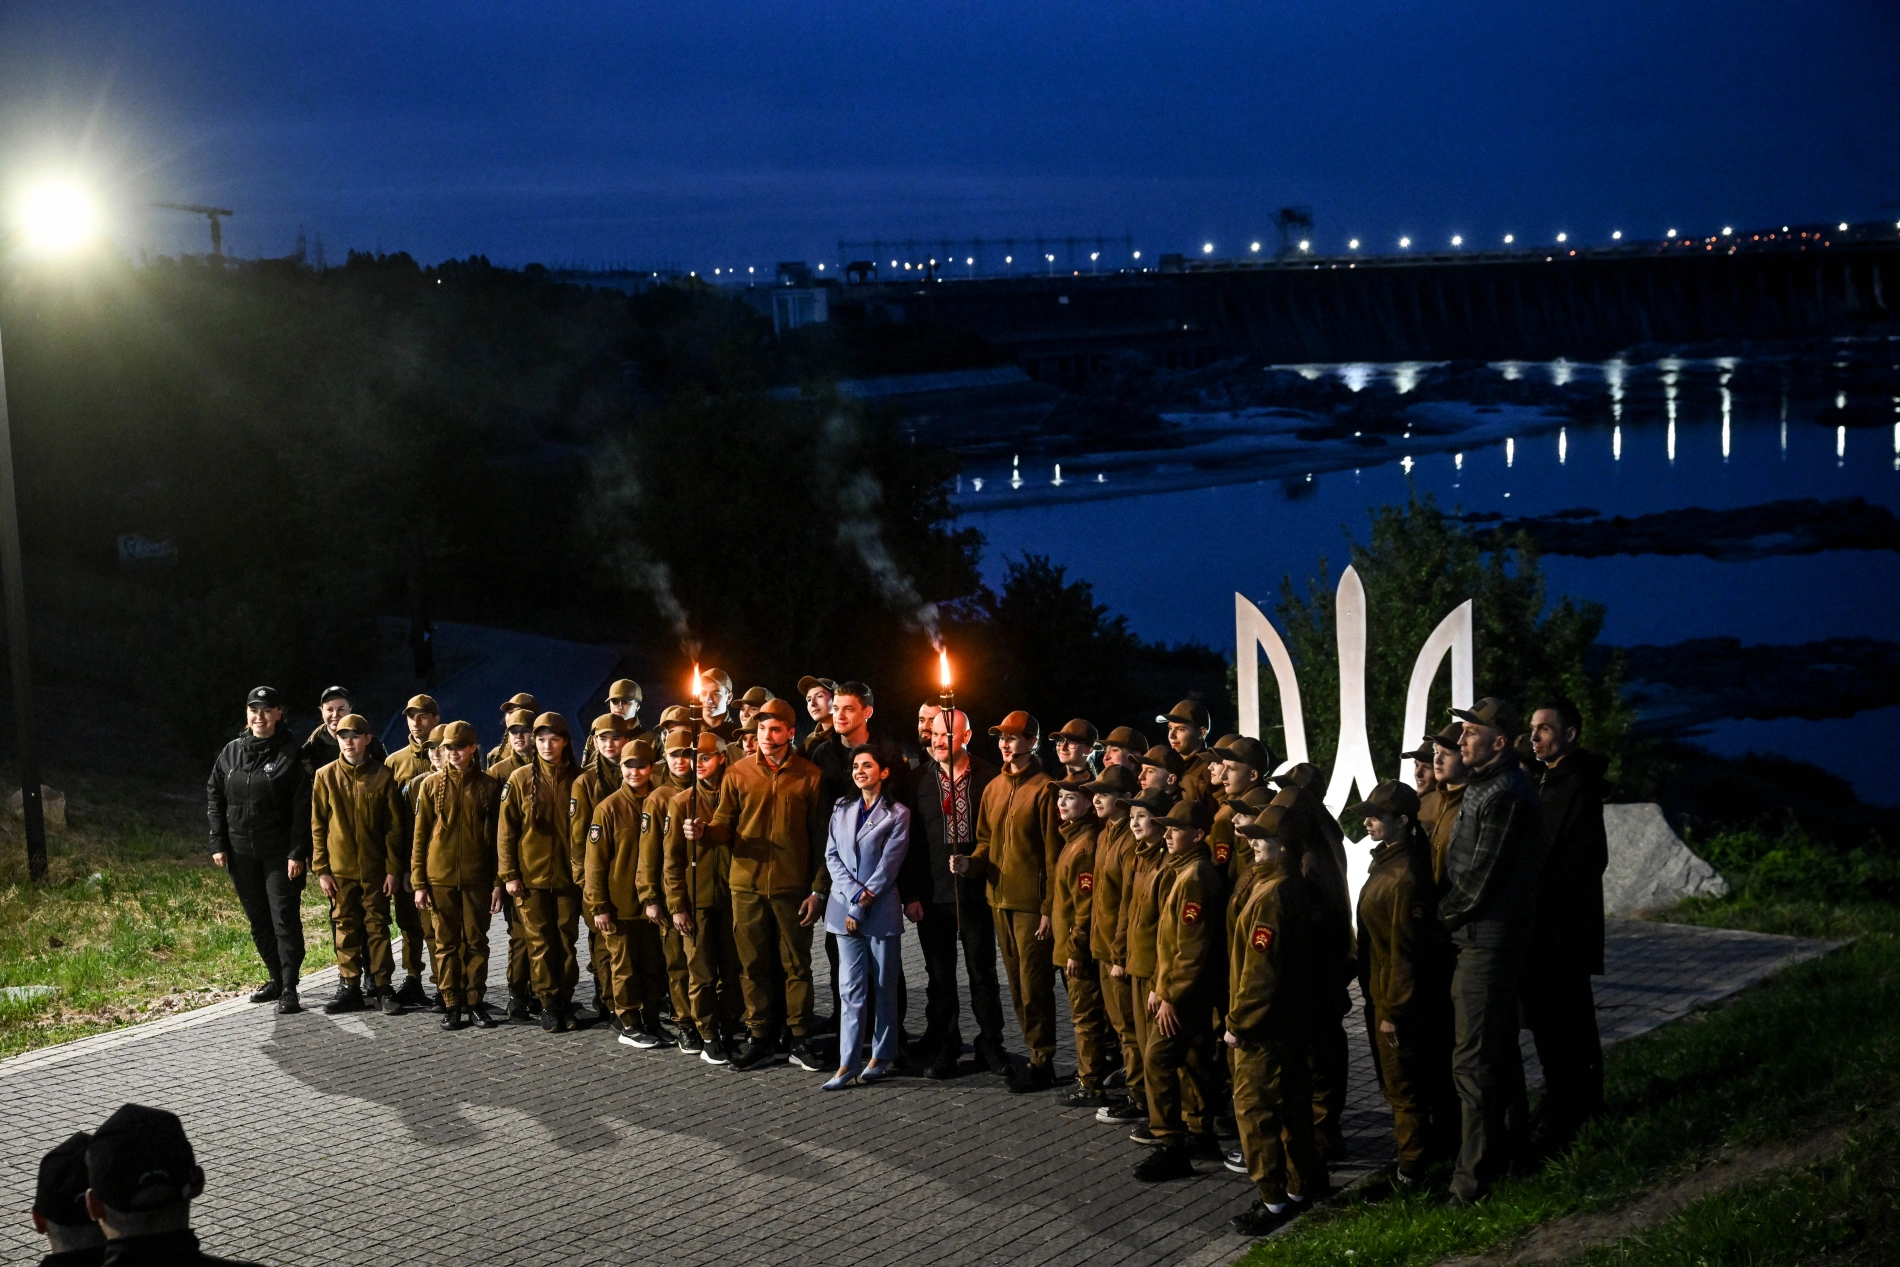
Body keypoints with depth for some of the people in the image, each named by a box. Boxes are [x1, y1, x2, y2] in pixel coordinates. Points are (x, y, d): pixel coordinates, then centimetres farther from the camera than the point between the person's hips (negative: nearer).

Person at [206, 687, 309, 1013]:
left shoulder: (290, 755, -7)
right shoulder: (231, 753, 8)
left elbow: (303, 808, -9)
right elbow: (214, 798, 12)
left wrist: (297, 852, -15)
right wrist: (218, 844, 4)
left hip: (280, 854, -5)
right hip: (241, 853, 5)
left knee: (285, 918, -7)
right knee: (258, 920, 12)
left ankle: (289, 989, -4)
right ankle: (277, 978, 25)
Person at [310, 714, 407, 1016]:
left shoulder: (383, 776, -1)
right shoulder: (326, 776, 2)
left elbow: (395, 826, 0)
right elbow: (318, 826, 3)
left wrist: (393, 868, -4)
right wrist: (321, 869, -2)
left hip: (374, 869, -1)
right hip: (340, 869, 1)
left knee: (377, 926, 3)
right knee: (345, 927, 7)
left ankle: (382, 986, 9)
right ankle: (349, 987, 14)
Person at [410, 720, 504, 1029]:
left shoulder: (488, 786, 2)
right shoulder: (431, 784, 2)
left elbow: (497, 837, 3)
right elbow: (420, 836, 3)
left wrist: (498, 882, -2)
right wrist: (418, 882, -2)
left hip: (477, 877, 0)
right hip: (440, 876, 0)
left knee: (476, 941, 4)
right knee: (446, 942, 5)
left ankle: (475, 1003, 12)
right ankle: (451, 1005, 11)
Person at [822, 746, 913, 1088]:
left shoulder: (897, 814, -1)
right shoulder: (842, 809, 12)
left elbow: (888, 865, -7)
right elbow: (832, 856, 5)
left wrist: (861, 907, -10)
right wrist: (855, 893, -9)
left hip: (881, 910, -3)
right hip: (844, 906, 3)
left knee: (883, 986, 4)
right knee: (851, 987, 0)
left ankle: (882, 1056, 14)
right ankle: (847, 1063, -2)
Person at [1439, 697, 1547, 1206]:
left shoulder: (1504, 795, -19)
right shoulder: (1488, 787, 14)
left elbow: (1480, 877, -20)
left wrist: (1444, 914, -6)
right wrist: (1450, 911, 10)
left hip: (1486, 942, -11)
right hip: (1488, 939, 11)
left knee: (1473, 1059, -9)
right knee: (1500, 1048, 20)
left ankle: (1475, 1178, -6)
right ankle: (1507, 1146, 32)